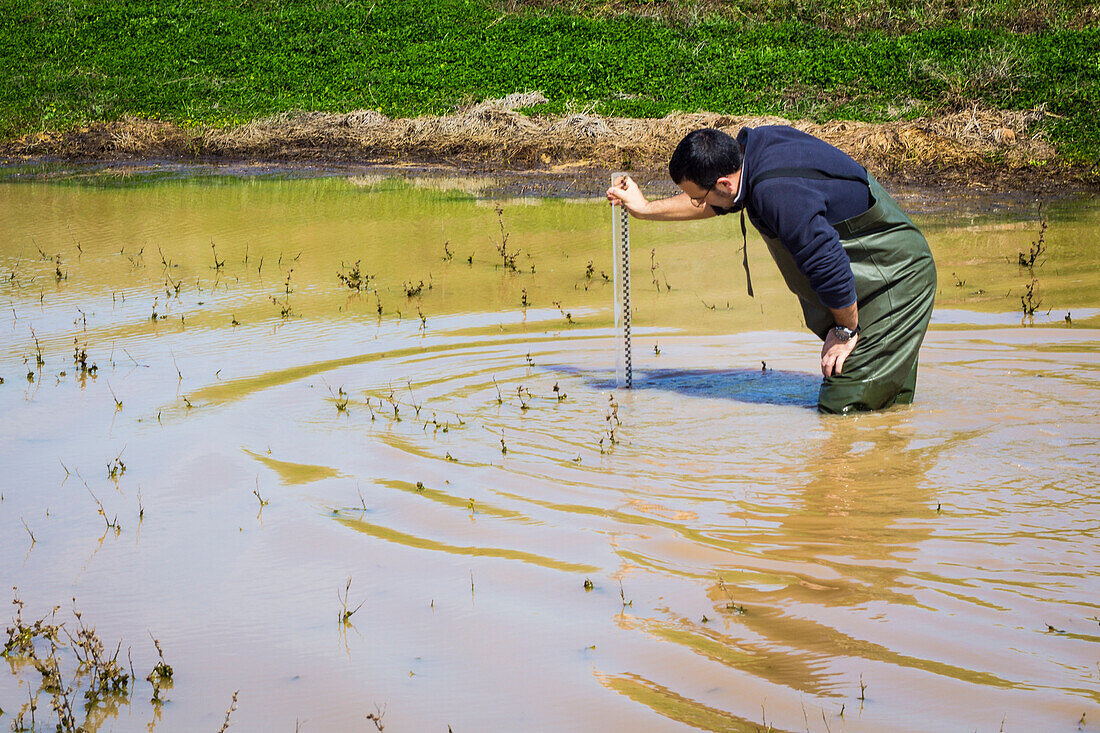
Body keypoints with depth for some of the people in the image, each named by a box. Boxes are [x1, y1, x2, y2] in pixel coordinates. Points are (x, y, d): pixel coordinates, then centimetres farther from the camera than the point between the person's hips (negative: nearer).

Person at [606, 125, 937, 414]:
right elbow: (717, 204, 21)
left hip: (897, 279, -10)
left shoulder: (779, 193, -32)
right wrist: (646, 209, 24)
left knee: (843, 412, -11)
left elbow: (828, 265, -29)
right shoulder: (752, 143, -1)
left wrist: (845, 330, -13)